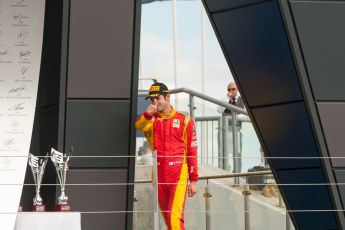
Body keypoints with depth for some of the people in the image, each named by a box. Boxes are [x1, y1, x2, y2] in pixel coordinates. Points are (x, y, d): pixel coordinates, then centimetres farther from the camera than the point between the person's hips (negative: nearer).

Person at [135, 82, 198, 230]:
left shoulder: (184, 120, 3)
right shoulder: (150, 119, 9)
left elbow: (192, 152, 3)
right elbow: (139, 125, -17)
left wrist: (193, 180, 0)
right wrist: (147, 114, -38)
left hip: (179, 176, -3)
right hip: (158, 177, 4)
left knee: (174, 217, -15)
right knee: (166, 217, 12)